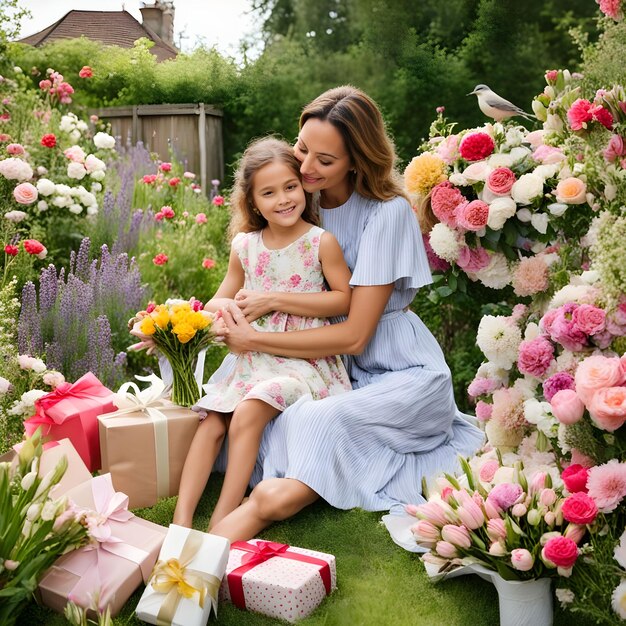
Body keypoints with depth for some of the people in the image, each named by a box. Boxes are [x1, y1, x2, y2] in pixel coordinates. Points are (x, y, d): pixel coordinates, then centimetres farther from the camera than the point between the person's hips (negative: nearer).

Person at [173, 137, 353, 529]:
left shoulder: (321, 242, -6)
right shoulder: (245, 245, 7)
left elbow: (344, 300, -11)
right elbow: (222, 299, 17)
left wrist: (274, 299, -14)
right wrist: (226, 309, -9)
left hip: (305, 360, -5)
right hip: (254, 359, 6)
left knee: (247, 414, -25)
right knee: (211, 422, -11)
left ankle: (223, 521, -20)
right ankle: (182, 520, -13)